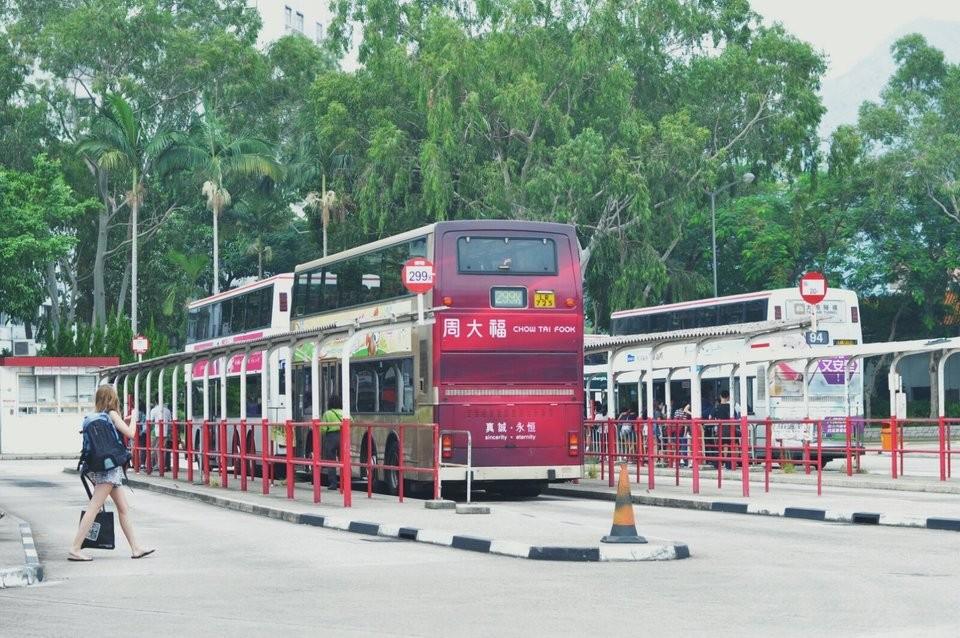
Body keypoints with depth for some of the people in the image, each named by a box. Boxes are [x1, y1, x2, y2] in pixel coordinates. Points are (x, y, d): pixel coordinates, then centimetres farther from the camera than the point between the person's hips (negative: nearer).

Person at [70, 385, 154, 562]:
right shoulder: (112, 414, -10)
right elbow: (130, 433, -11)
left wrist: (125, 421, 18)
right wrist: (132, 418, 4)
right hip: (110, 467, -9)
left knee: (123, 508, 11)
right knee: (94, 507, -10)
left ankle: (135, 548, 14)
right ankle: (75, 549, -13)